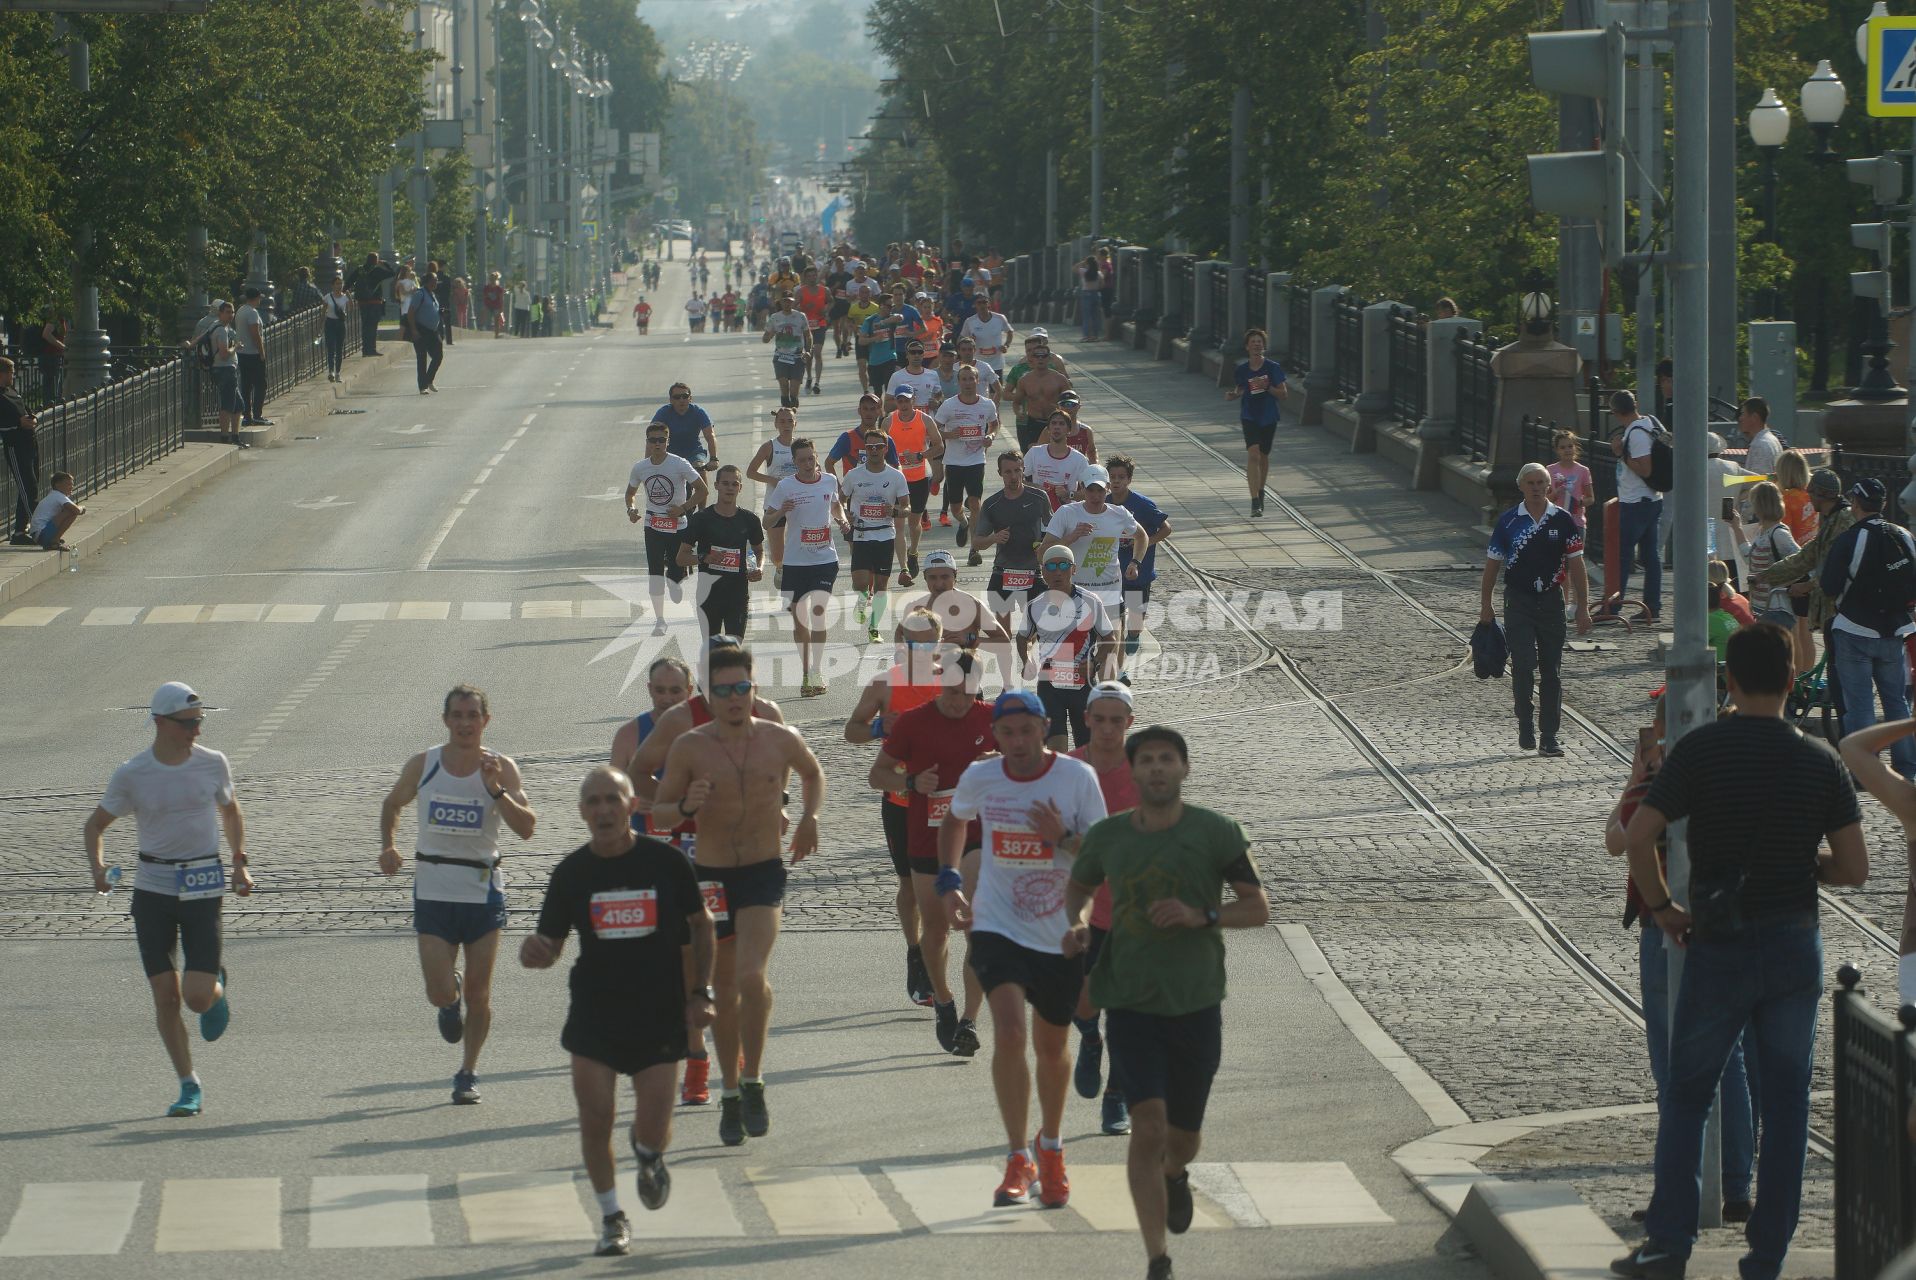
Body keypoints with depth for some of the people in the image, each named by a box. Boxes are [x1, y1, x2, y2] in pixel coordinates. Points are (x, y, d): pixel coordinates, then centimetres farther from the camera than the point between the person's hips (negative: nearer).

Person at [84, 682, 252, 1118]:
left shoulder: (212, 763, -1)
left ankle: (216, 986, 27)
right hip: (153, 888, 0)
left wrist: (240, 863, 8)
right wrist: (97, 869, -11)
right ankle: (189, 1086, 13)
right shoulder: (131, 775, -4)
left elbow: (230, 809, 18)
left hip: (204, 886, 0)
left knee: (197, 998, -10)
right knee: (166, 997, -1)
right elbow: (96, 824, 7)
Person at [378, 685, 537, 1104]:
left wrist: (495, 790, -28)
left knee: (478, 995, 3)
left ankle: (468, 1072, 21)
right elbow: (393, 804, 18)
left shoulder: (501, 768, -5)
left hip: (483, 892, -1)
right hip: (433, 891, 1)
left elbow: (526, 828, -15)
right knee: (441, 993, -7)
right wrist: (388, 846, 2)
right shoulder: (423, 765, 0)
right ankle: (452, 999, 30)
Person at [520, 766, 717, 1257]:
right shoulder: (571, 872, -3)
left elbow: (701, 925, 6)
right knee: (595, 1119, -7)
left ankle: (649, 1156, 35)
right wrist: (534, 953, -21)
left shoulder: (665, 862, -6)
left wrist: (701, 992, 0)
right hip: (594, 1013, 1)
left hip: (659, 1014, -1)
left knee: (653, 1128, -3)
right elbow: (549, 943, 3)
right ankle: (611, 1217, 14)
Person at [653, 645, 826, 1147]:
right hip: (711, 876, 1)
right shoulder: (689, 747, -7)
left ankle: (753, 1082, -6)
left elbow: (812, 772, 20)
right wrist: (685, 807, -21)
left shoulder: (781, 740, -3)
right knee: (725, 991, 10)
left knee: (751, 976, -21)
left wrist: (809, 817, 9)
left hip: (764, 875, -1)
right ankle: (731, 1095, 24)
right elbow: (657, 809, -1)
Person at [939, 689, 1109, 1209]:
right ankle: (1019, 1161, -10)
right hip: (998, 928, 0)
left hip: (1061, 936, 0)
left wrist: (1064, 838, -26)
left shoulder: (1078, 778, -10)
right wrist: (949, 880, 7)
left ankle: (1050, 1147, 39)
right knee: (1010, 1034, -19)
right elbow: (954, 820, 19)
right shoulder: (980, 777, -4)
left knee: (1052, 1048, 14)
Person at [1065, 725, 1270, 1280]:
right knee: (1148, 1126, -15)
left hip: (1195, 1005, 0)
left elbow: (1258, 909, -2)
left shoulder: (1216, 833, -6)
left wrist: (1201, 916, -20)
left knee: (1183, 1135, 14)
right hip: (1130, 1005, 0)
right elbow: (1077, 888, 20)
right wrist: (1075, 926, -2)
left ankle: (1176, 1174, 53)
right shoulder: (1107, 836, 0)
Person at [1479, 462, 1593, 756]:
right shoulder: (1508, 521, 0)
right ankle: (1525, 728, 2)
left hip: (1551, 600, 1)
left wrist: (1582, 608, 1)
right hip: (1518, 602, -1)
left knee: (1551, 671, 5)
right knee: (1523, 665, -13)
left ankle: (1549, 737, 10)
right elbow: (1492, 564, 6)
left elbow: (1576, 565, 4)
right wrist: (1485, 605, 5)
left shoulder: (1562, 520, 1)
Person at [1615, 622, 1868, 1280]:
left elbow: (1637, 838, -14)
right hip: (1797, 948, 2)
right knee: (1784, 1103, 9)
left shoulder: (1699, 750, -8)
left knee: (1686, 1096, 11)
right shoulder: (1819, 760, -2)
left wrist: (1661, 907, 1)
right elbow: (1855, 867, -2)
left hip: (1719, 951, -2)